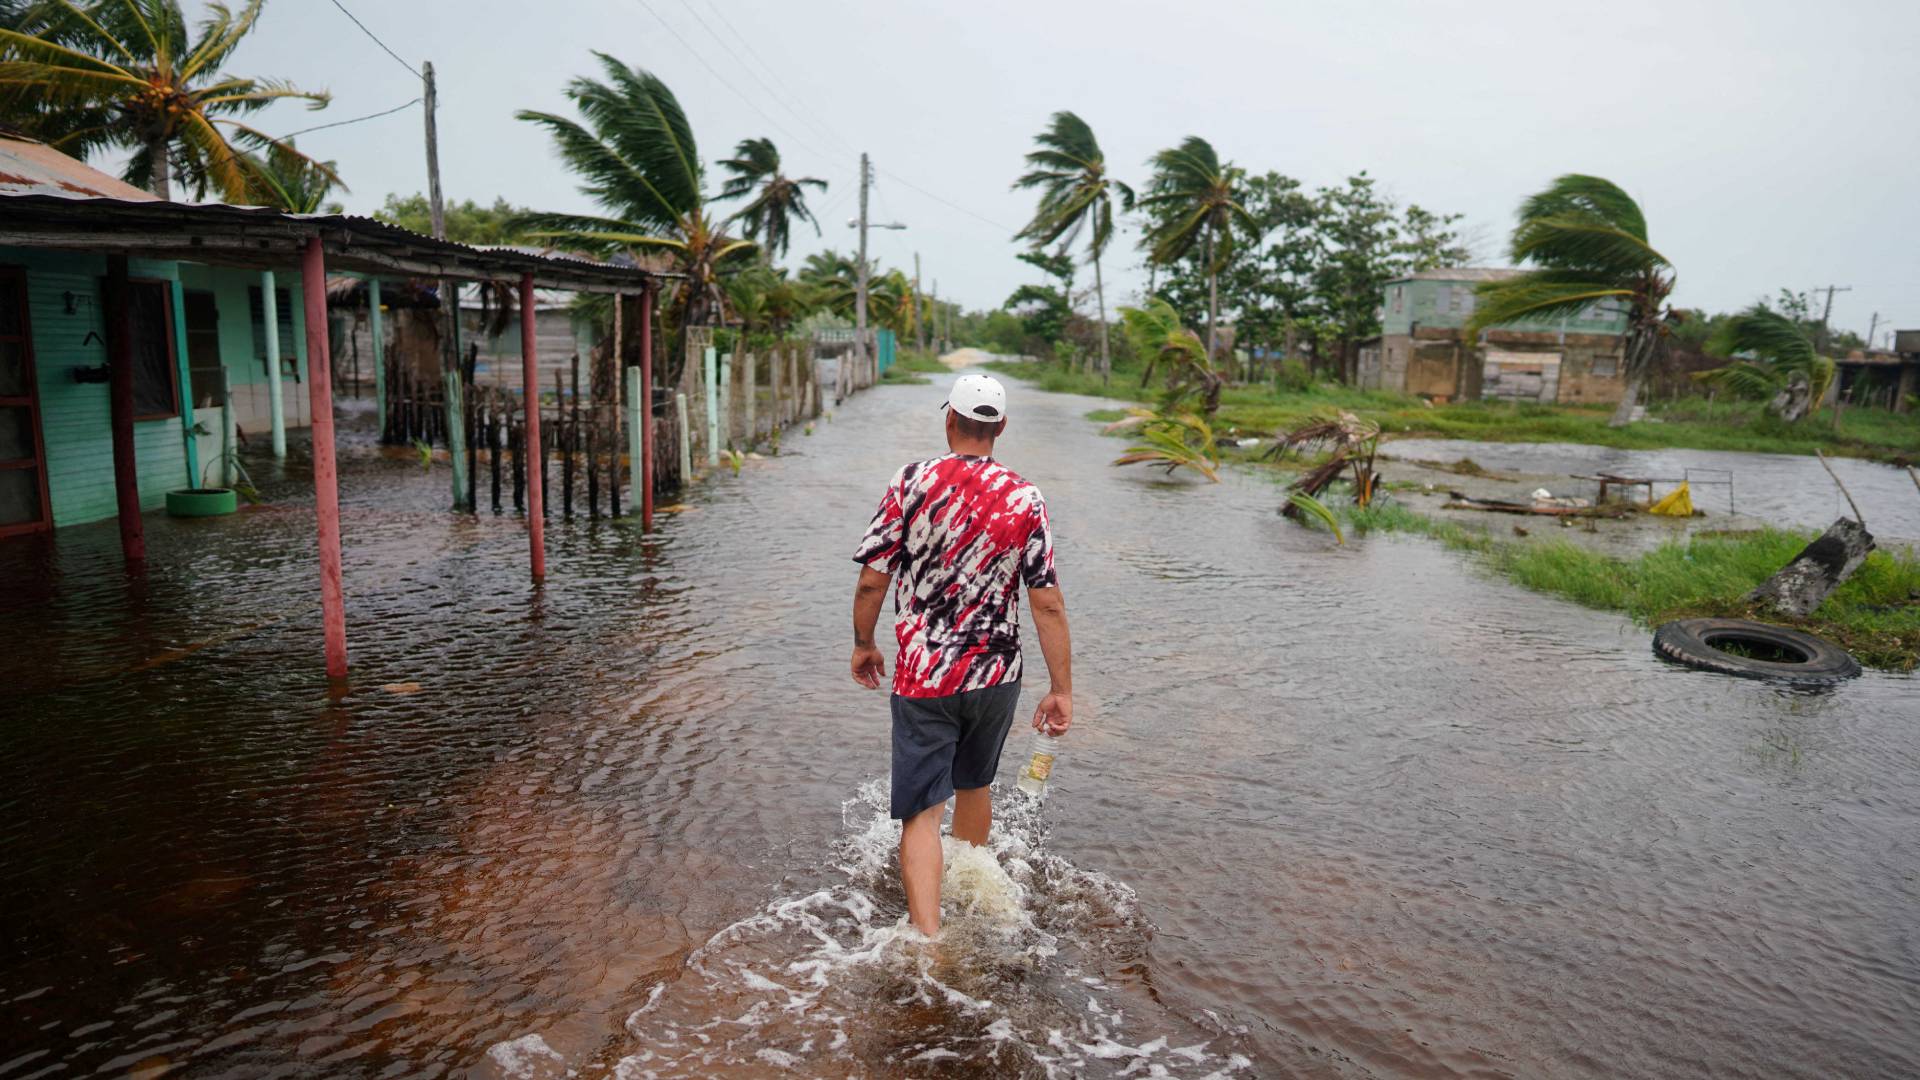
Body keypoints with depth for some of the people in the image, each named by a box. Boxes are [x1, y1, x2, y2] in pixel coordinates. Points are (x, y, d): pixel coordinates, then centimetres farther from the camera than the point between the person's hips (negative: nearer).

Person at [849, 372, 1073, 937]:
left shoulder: (912, 482, -10)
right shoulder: (1026, 499, -5)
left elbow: (872, 580, -8)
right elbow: (1048, 604, -6)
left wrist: (863, 644, 9)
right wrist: (1062, 690, 0)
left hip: (923, 677, -3)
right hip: (996, 676, 3)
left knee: (922, 811, 1)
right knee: (974, 784, 26)